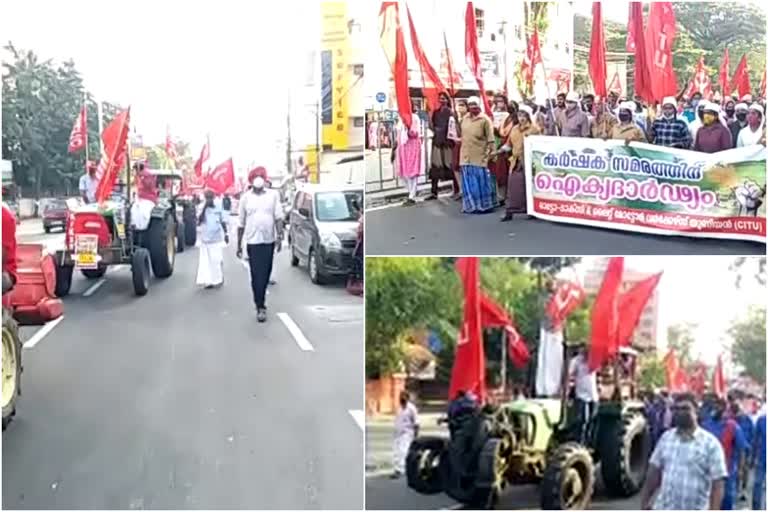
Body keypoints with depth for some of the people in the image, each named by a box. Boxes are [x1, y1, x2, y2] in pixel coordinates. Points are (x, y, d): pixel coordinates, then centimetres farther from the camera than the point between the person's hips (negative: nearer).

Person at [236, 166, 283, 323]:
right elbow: (241, 223, 6)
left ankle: (260, 300, 27)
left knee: (266, 275, 9)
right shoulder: (245, 197, 2)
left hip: (269, 240, 1)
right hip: (253, 241, -1)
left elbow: (278, 217, 1)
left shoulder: (273, 195, 3)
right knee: (257, 275, -6)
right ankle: (260, 307, -5)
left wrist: (279, 236, -10)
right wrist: (239, 244, 6)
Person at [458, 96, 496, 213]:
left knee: (481, 182, 0)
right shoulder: (465, 118, 12)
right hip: (466, 156, 5)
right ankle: (470, 205, 16)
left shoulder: (485, 119, -6)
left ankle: (484, 205, 9)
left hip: (479, 157, -5)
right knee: (468, 182, 8)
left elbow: (490, 138, -8)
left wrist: (489, 153, -12)